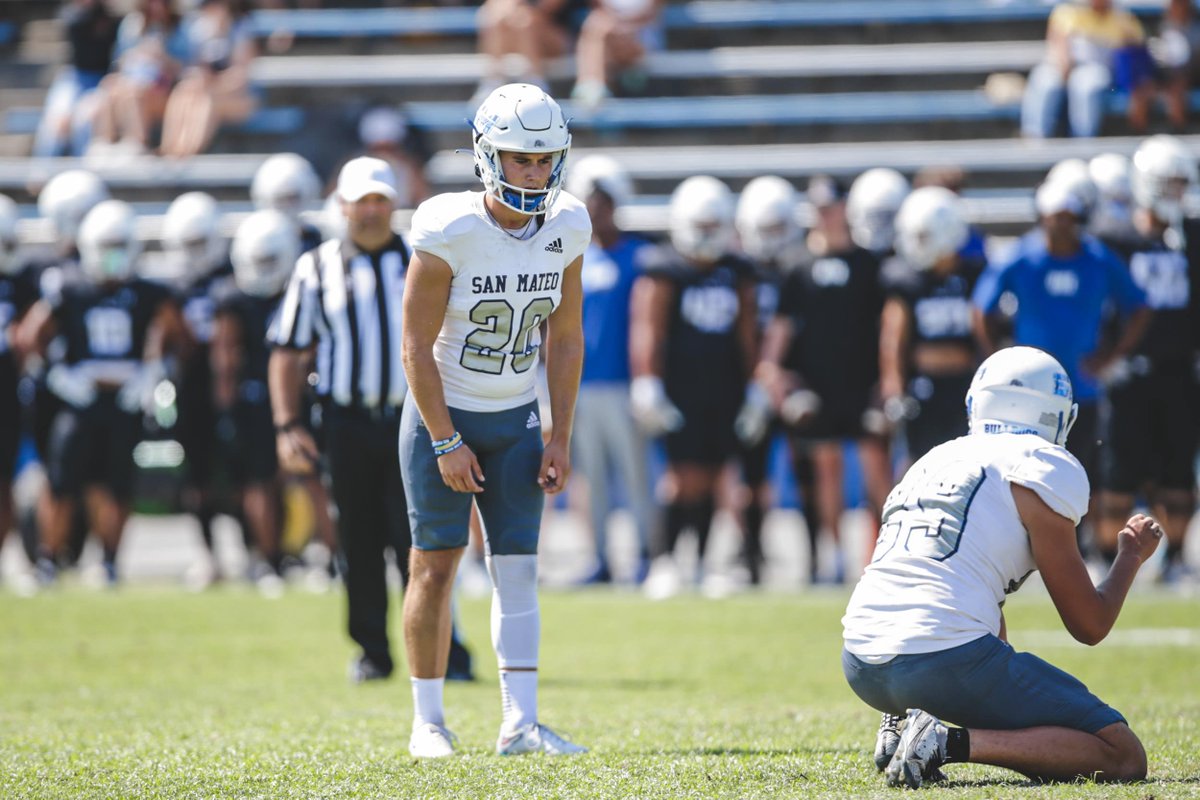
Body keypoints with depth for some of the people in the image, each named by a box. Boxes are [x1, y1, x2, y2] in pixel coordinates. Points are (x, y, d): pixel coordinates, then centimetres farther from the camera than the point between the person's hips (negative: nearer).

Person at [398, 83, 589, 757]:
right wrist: (445, 443, -16)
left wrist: (561, 439, 2)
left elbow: (565, 337, 4)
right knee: (437, 564, -2)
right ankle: (428, 721, 7)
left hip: (517, 420, 4)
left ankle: (521, 721, -1)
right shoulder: (449, 233, -21)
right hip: (444, 415, -4)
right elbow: (418, 348, -16)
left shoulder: (566, 229, -6)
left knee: (519, 567, -1)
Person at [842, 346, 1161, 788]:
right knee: (1124, 758, -1)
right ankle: (952, 743, -17)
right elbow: (1089, 626, 6)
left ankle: (902, 725, 10)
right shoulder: (1042, 468, 3)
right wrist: (1132, 555, 25)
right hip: (943, 662, -8)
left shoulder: (934, 460, 25)